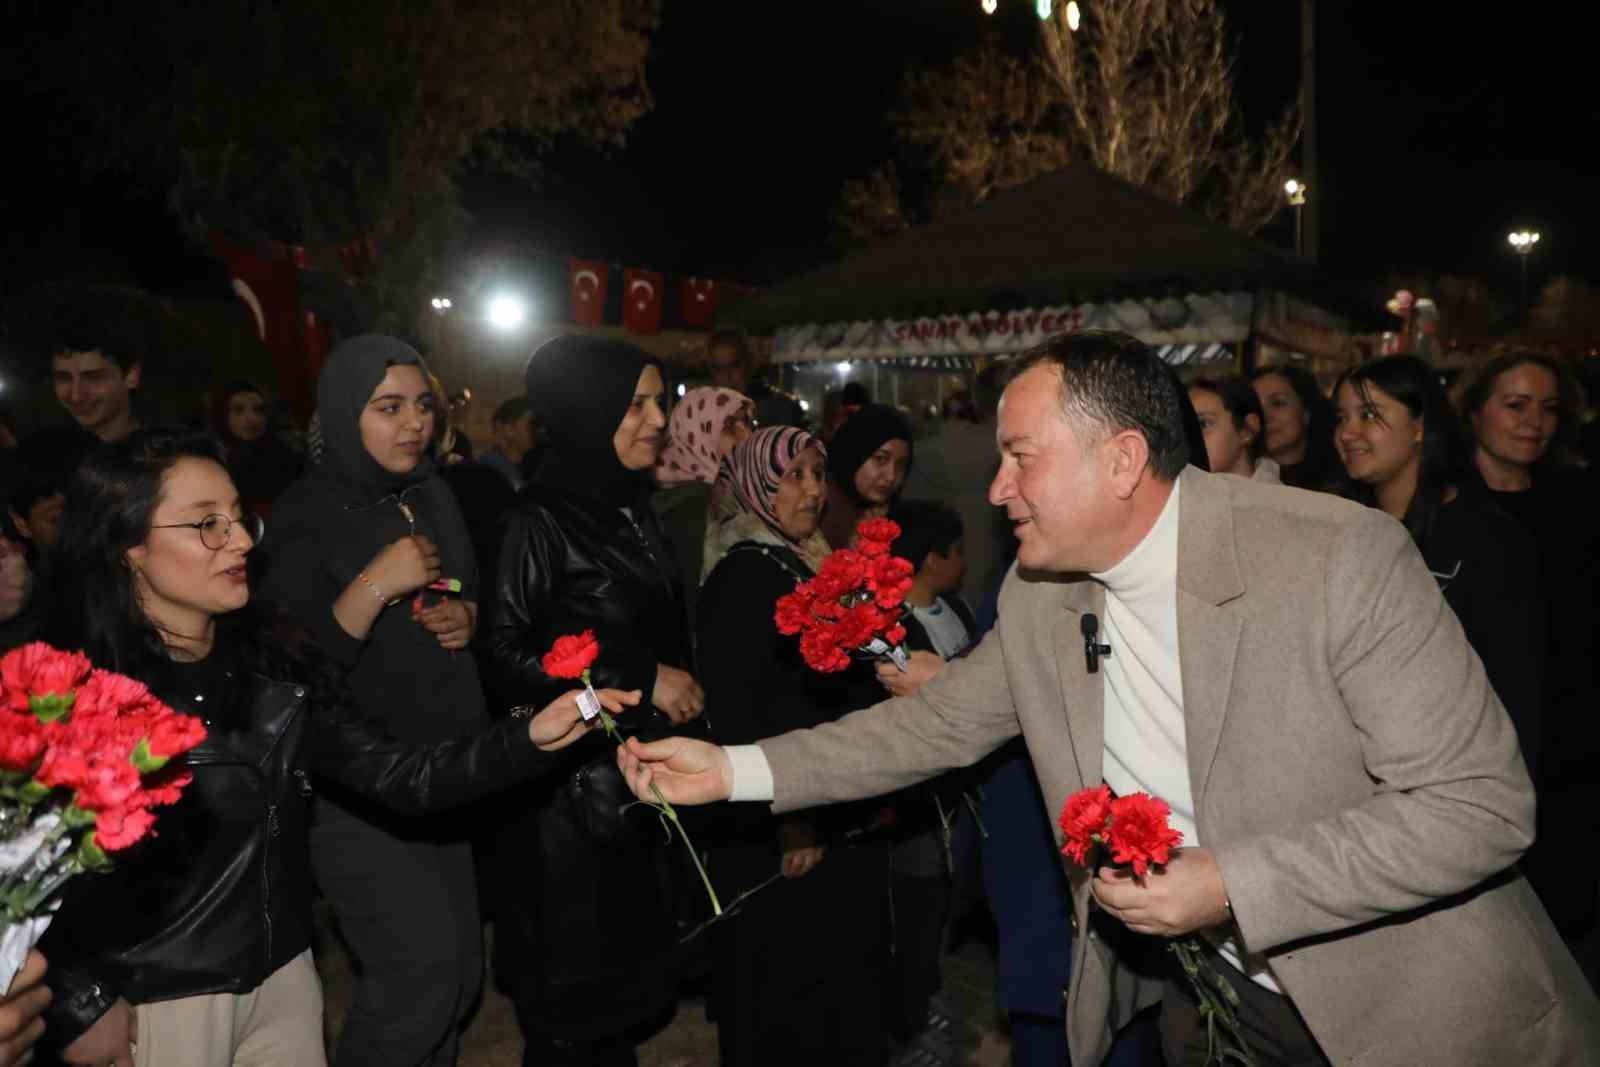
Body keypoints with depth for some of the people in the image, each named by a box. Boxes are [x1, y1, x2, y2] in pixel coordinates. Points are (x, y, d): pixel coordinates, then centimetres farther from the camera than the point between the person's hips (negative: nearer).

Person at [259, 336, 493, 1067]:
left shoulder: (432, 495, 7)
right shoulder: (305, 517, -12)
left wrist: (467, 615, 0)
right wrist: (374, 586, -26)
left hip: (442, 764, 7)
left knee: (462, 972, 12)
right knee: (423, 965, -14)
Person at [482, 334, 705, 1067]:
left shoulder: (636, 508, 8)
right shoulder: (541, 518, -14)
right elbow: (504, 653, -19)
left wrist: (679, 689, 5)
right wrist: (639, 678, -18)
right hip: (574, 784, -7)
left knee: (627, 968, 17)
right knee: (574, 993, 7)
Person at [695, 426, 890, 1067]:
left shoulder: (814, 564, 10)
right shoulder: (743, 575, -15)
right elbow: (735, 707, -19)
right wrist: (787, 817, -20)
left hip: (842, 815, 8)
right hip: (788, 832, -8)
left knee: (845, 975, 18)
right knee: (789, 990, 6)